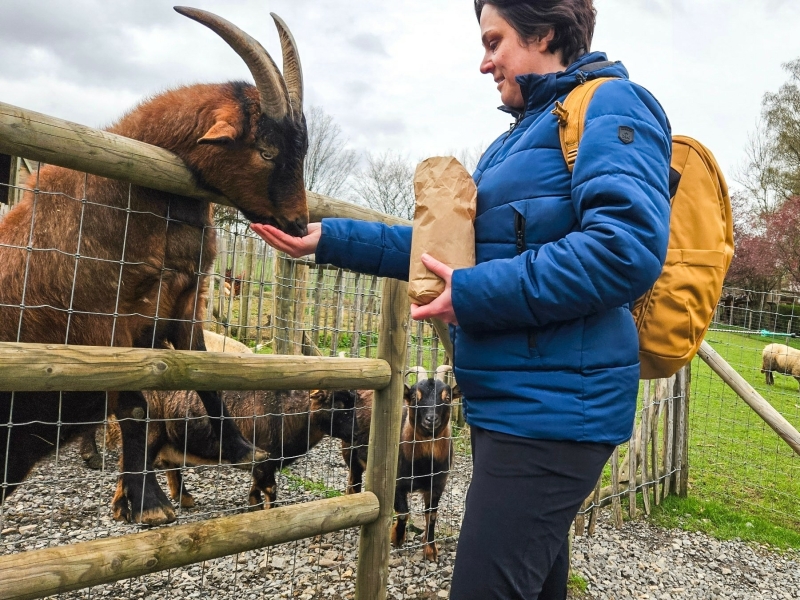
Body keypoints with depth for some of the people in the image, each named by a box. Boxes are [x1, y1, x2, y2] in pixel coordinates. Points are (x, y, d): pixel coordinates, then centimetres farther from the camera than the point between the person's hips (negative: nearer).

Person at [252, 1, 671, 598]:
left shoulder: (609, 105, -6)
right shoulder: (523, 133, 21)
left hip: (551, 406, -9)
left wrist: (475, 294, -20)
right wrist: (327, 238, 14)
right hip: (510, 401, 9)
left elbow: (627, 247, -23)